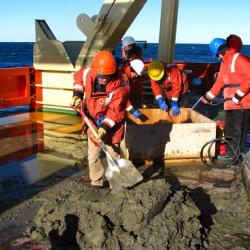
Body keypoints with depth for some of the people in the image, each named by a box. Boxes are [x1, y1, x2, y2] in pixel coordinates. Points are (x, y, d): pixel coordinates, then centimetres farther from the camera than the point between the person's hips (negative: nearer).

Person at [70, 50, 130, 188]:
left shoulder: (120, 88, -30)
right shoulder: (88, 74, -18)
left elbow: (116, 113, -24)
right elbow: (78, 76, 7)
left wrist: (105, 127, -32)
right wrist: (77, 95, -4)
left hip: (111, 124, -4)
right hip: (93, 121, 5)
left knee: (113, 154, 7)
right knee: (93, 155, 13)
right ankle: (96, 182, 30)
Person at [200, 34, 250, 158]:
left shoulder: (240, 59, -14)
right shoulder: (224, 62, 16)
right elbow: (220, 82, 22)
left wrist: (238, 96, -21)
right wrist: (208, 96, 21)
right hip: (230, 103, 10)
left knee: (238, 131, -4)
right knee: (229, 130, 16)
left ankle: (233, 156, 4)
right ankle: (230, 154, 28)